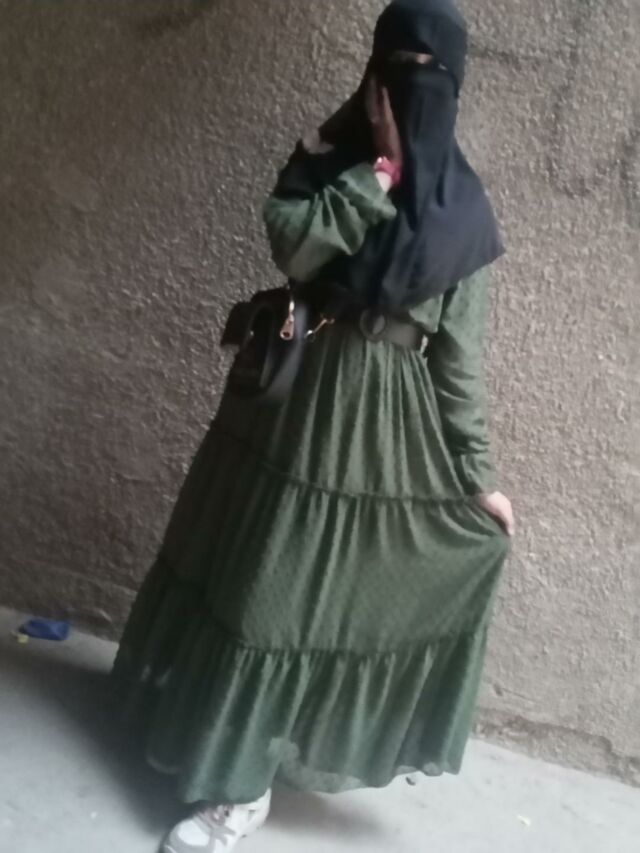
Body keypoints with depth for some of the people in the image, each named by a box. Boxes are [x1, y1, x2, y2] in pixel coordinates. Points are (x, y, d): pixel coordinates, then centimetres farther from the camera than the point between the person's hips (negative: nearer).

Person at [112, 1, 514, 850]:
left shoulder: (462, 211, 0)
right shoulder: (326, 153, 4)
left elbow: (460, 353, 0)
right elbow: (295, 249, -15)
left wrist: (477, 471, -2)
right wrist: (377, 169, -13)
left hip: (395, 416, -1)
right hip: (299, 392, 1)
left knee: (349, 583, 4)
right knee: (270, 579, 7)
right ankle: (241, 781, 25)